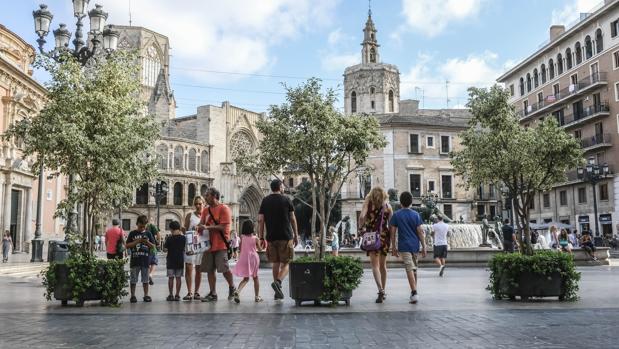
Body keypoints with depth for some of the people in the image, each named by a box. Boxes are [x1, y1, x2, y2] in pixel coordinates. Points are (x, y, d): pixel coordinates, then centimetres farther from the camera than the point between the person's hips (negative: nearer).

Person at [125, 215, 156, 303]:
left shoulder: (148, 234, 8)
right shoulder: (132, 233, 3)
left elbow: (153, 246, 8)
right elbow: (127, 246, -1)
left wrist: (147, 242, -11)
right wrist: (137, 241, -13)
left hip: (145, 260, 1)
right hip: (134, 260, -1)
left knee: (145, 279, 7)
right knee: (133, 279, 3)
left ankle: (146, 295, 14)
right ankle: (133, 296, 10)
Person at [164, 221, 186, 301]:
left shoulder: (169, 238, -9)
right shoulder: (183, 238, -3)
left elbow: (165, 247, -1)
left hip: (171, 260, -2)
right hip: (180, 260, 2)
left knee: (171, 278, 4)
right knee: (178, 278, 4)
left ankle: (171, 295, 3)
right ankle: (177, 295, 4)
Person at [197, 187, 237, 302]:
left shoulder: (224, 208, -7)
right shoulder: (206, 210, 13)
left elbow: (223, 227, -15)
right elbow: (202, 224, 13)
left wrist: (207, 227, -18)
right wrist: (199, 227, -10)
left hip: (221, 244, -6)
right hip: (208, 244, 6)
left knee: (224, 268, -7)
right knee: (209, 270, 5)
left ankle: (232, 287, 17)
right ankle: (213, 294, 13)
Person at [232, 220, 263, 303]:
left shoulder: (242, 237, -4)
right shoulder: (255, 238, -8)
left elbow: (240, 248, 4)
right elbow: (260, 249, 6)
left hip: (244, 258, 2)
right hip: (253, 257, -2)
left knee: (246, 278, 11)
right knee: (255, 278, 13)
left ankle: (237, 291, -14)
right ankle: (257, 297, 17)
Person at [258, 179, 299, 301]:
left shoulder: (265, 201, 8)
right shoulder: (286, 200, 0)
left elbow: (260, 220, 3)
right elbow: (293, 219, 2)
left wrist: (261, 238, 5)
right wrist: (296, 235, 10)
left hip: (271, 237, 3)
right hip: (286, 236, -3)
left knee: (276, 263, 12)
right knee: (286, 263, 4)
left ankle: (278, 292, 14)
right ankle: (278, 282, -22)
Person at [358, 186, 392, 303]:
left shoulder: (368, 203, -2)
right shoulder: (387, 206, 5)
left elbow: (362, 217, -16)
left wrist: (361, 229, -1)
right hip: (384, 236, 3)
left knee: (375, 265, -4)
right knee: (383, 265, 15)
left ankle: (380, 290, -21)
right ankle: (383, 292, 23)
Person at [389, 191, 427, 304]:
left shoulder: (396, 215, -2)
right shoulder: (416, 214, 3)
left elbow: (392, 232, -2)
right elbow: (420, 231, 0)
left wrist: (394, 247, 5)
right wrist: (424, 247, 4)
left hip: (404, 246, -3)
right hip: (415, 245, 3)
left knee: (410, 269, -7)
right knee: (414, 269, 16)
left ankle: (414, 293, -18)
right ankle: (414, 292, 26)